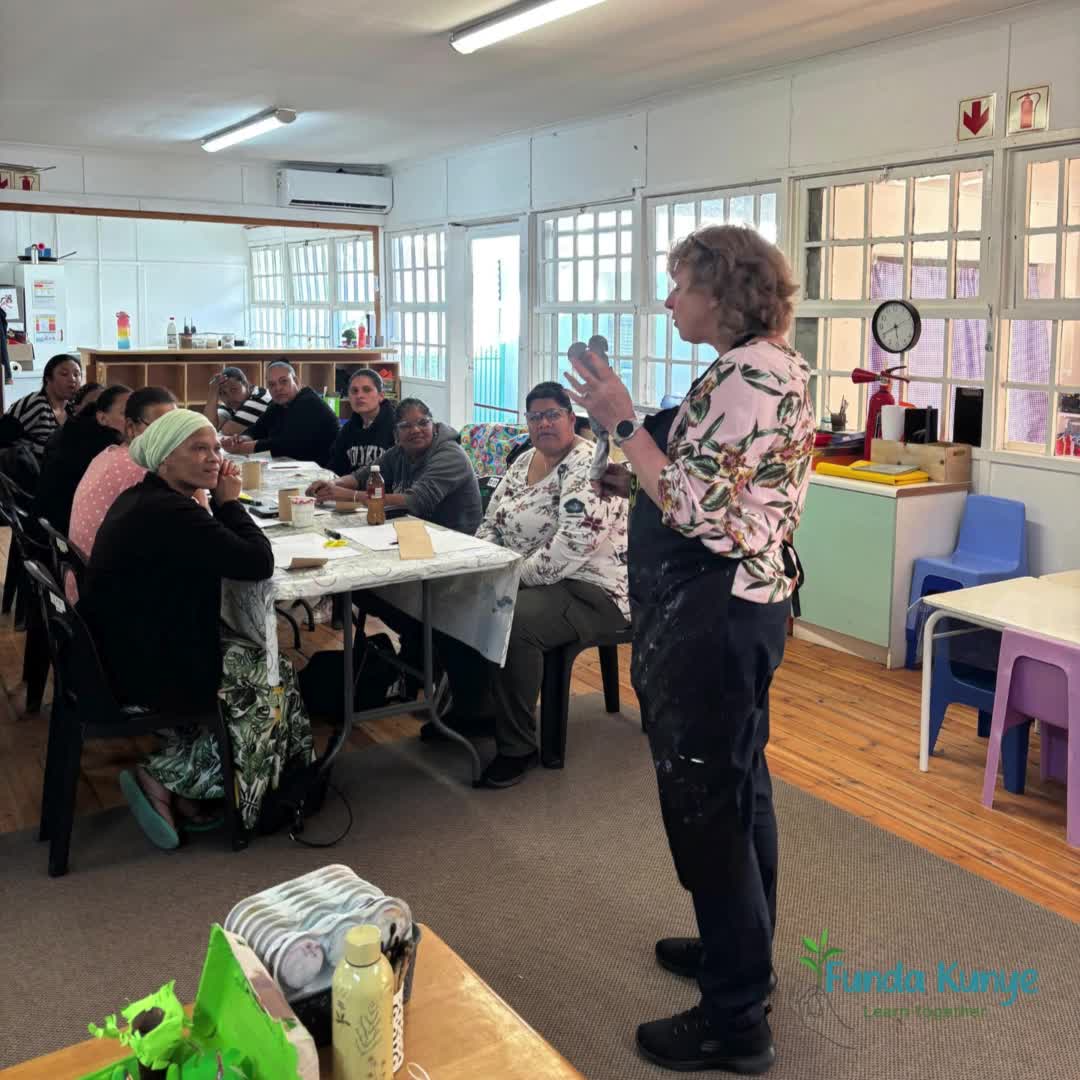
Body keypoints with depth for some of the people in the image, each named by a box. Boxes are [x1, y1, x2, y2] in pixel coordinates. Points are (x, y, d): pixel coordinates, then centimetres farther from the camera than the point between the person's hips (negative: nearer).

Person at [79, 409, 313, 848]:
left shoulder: (141, 499, 9)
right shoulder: (169, 512, -25)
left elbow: (219, 551, 16)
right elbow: (260, 563, -23)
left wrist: (223, 504, 1)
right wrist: (230, 501, -11)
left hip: (128, 653, 10)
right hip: (148, 672, -10)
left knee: (254, 659, 17)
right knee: (272, 679, 7)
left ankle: (179, 785, 16)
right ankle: (165, 780, 8)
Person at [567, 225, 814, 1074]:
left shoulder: (743, 376, -20)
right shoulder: (776, 365, 13)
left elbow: (695, 510, -24)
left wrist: (624, 422, -18)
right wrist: (638, 479, 9)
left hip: (711, 613, -11)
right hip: (743, 599, 11)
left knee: (704, 802, -1)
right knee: (736, 785, 21)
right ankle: (742, 949, 40)